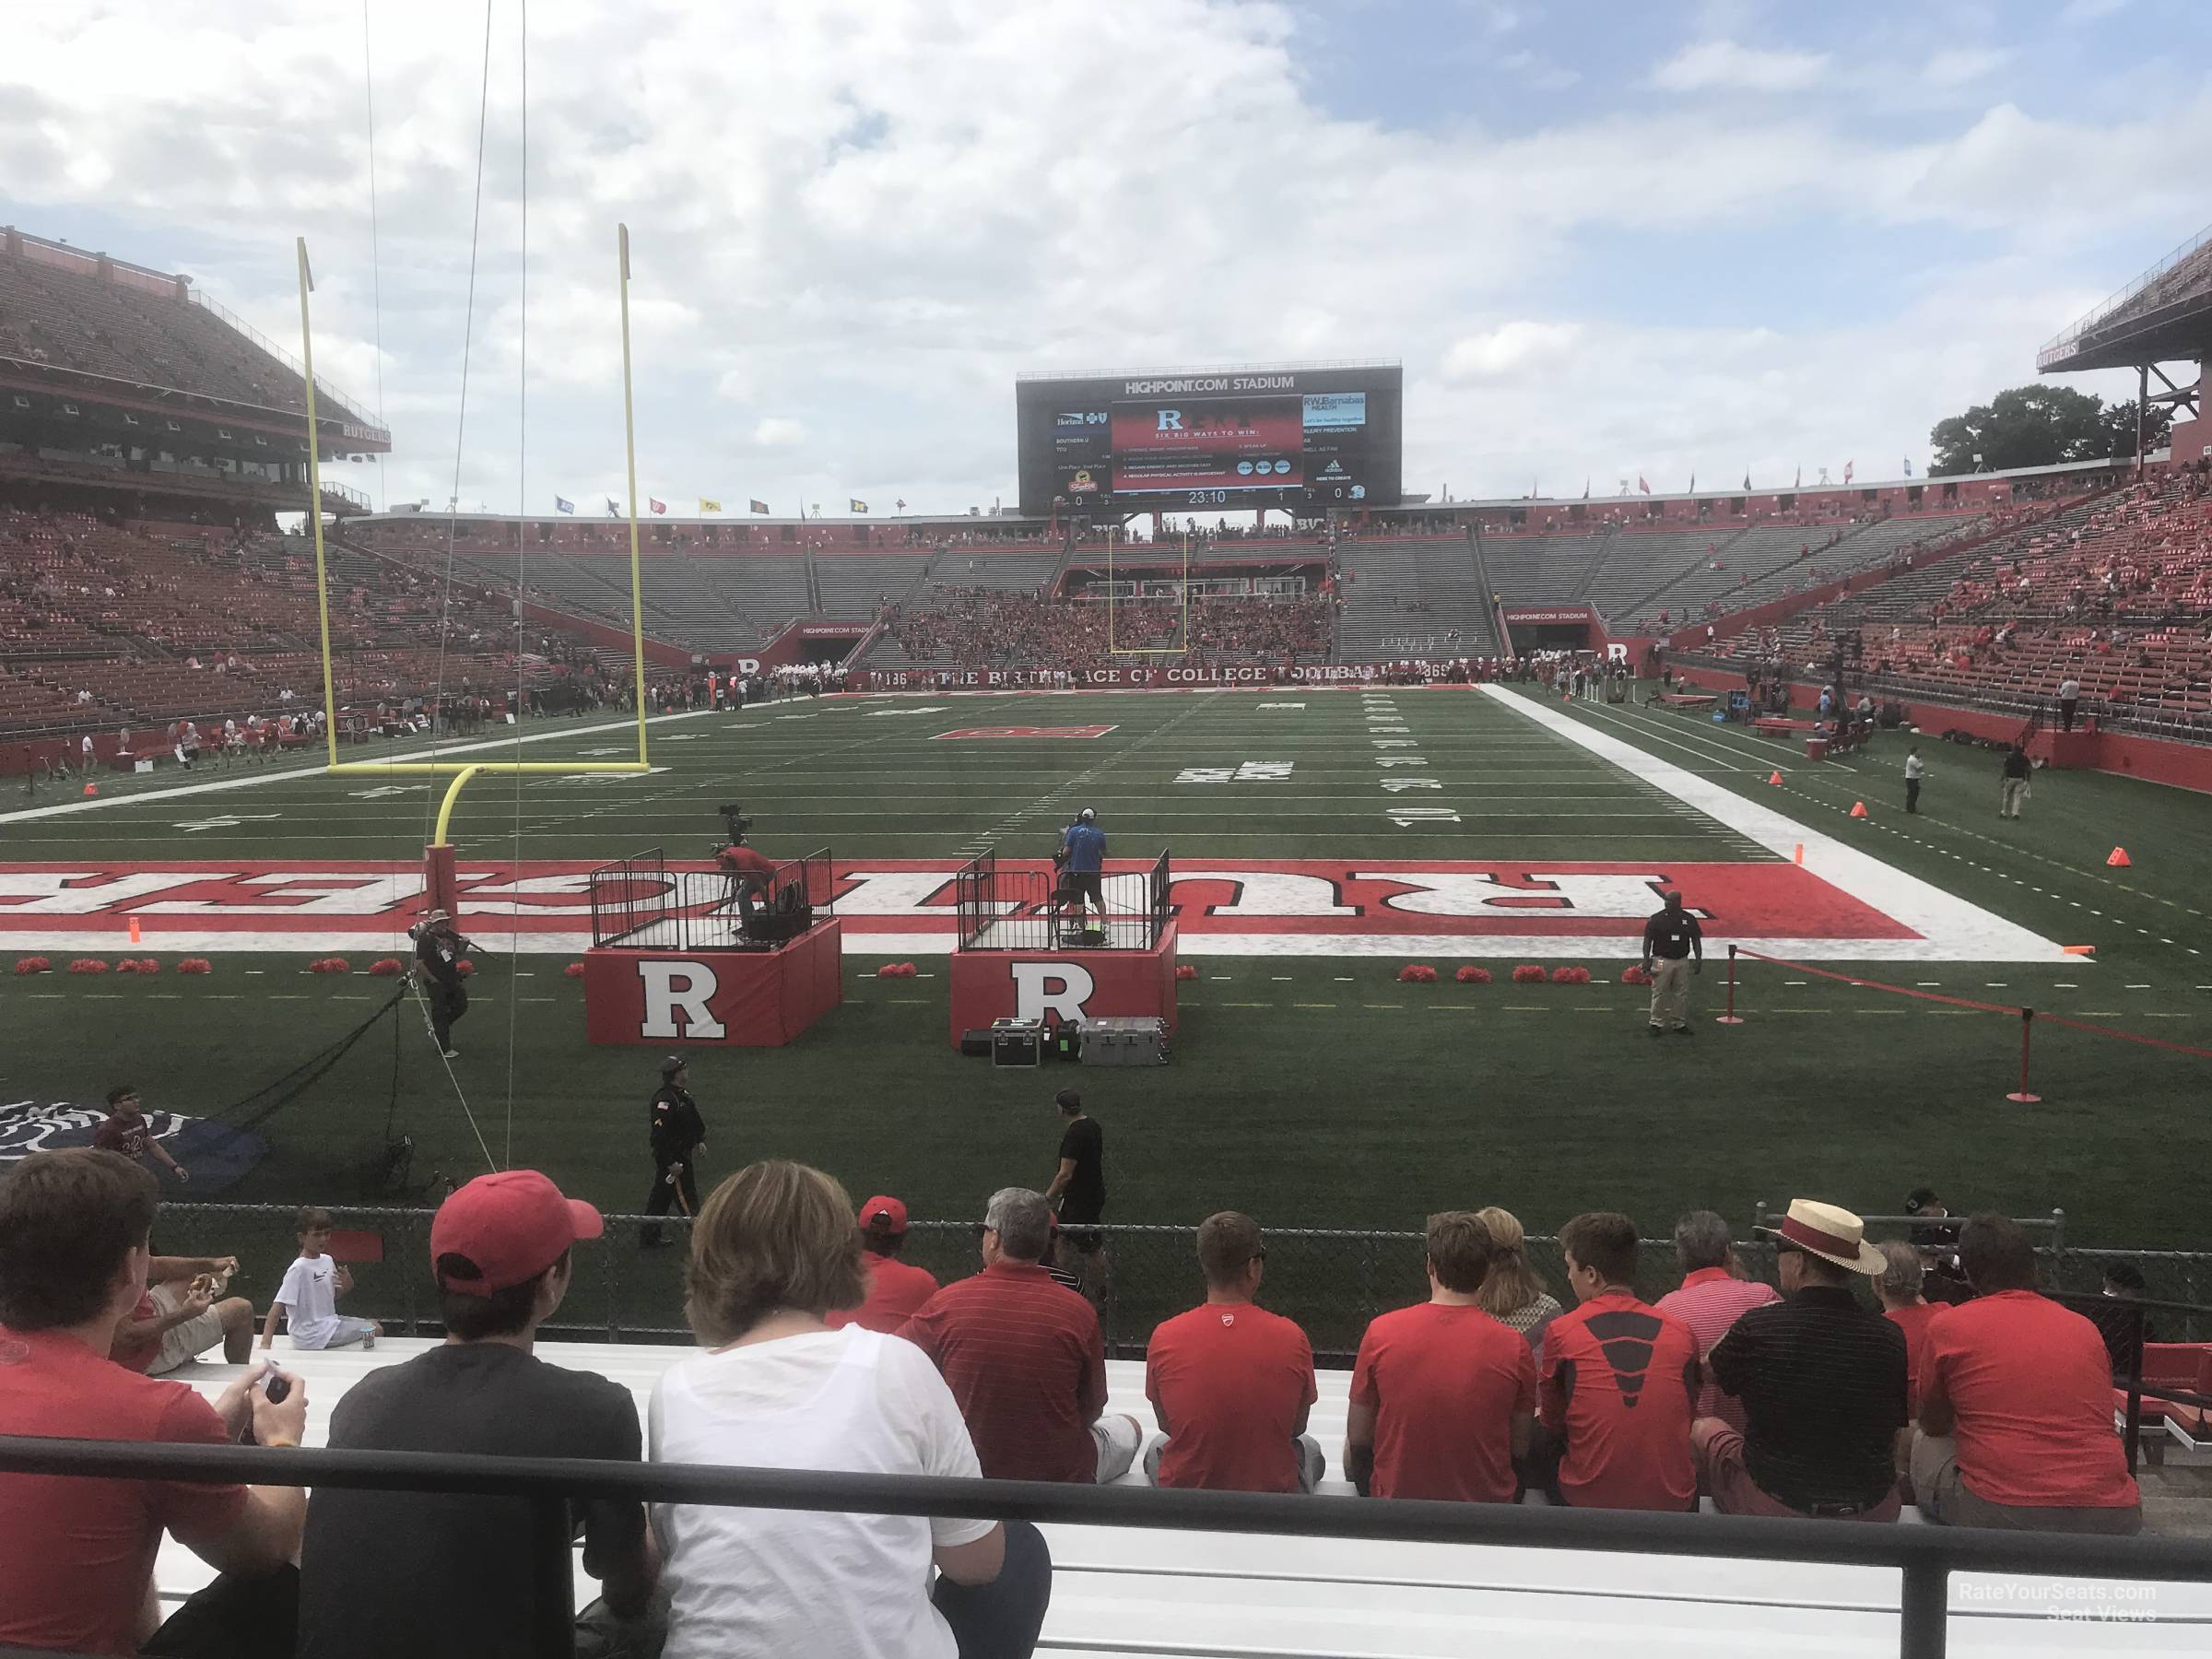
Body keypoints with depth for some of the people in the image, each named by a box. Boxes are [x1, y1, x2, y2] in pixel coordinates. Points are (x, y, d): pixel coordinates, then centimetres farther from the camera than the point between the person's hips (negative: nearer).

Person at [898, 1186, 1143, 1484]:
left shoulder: (948, 1303, -19)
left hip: (971, 1471, 1)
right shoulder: (1078, 1311, -20)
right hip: (1062, 1473, -1)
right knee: (1128, 1426, 26)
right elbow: (1092, 1408, -6)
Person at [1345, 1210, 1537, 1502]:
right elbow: (1520, 1448, -5)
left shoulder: (1381, 1332, -17)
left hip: (1396, 1497, -1)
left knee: (1354, 1449, 29)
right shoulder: (1514, 1347, -17)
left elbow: (1358, 1437, -6)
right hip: (1485, 1500, 1)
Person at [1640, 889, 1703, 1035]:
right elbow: (1647, 940, -2)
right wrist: (1646, 960, -8)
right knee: (1659, 993, -1)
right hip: (1662, 961, -3)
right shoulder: (1657, 918, -4)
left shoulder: (1688, 919, 4)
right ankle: (1656, 1024, 6)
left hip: (1682, 962, 3)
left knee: (1682, 994, 7)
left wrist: (1698, 959, 2)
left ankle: (1680, 1024, 17)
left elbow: (1696, 940, 9)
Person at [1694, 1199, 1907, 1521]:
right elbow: (1895, 1438, 0)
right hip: (1876, 1513, 3)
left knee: (1703, 1429, 24)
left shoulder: (1755, 1328, -19)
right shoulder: (1889, 1336, -12)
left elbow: (1707, 1372, 3)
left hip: (1773, 1508, -3)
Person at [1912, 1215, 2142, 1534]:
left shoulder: (1949, 1325, 5)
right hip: (2112, 1518, 4)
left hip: (1998, 1516, -4)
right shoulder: (2085, 1328, 14)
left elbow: (1933, 1426, 19)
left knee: (1926, 1444, 22)